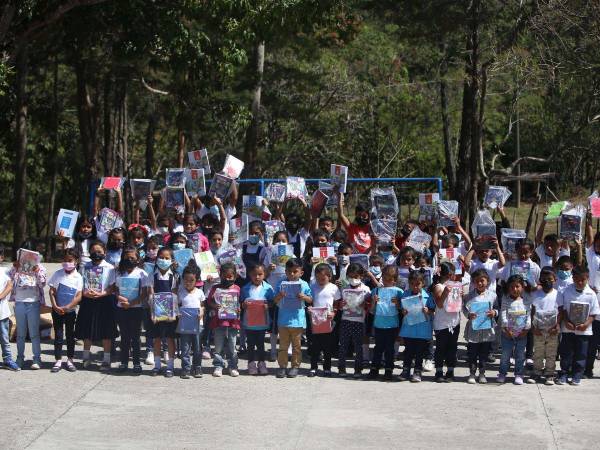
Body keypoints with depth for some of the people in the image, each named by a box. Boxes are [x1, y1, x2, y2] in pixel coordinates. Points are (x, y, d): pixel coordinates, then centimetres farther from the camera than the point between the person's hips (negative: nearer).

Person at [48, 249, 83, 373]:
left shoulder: (78, 277, -6)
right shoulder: (58, 274, -4)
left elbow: (79, 297, -10)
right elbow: (52, 291, -3)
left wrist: (66, 308, -18)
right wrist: (55, 307, -14)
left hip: (70, 311, 0)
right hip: (57, 310, 0)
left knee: (70, 336, 7)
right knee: (58, 335, 3)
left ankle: (70, 360, 16)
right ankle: (58, 360, 8)